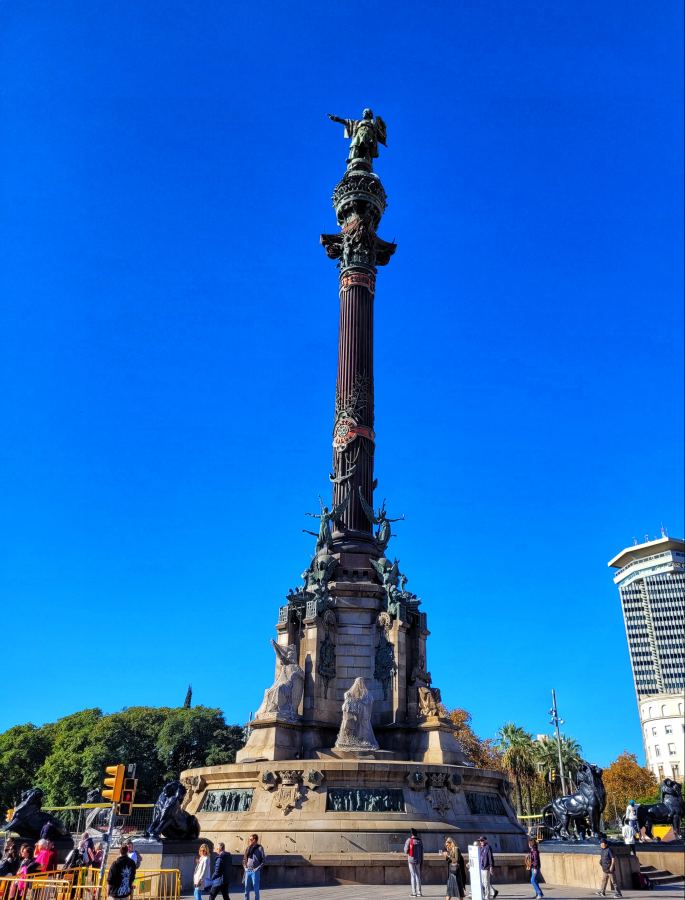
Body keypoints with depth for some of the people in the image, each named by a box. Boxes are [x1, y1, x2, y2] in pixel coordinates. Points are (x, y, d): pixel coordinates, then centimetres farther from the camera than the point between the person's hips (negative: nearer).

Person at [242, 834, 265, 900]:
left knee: (256, 889, 1)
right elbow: (244, 859, 17)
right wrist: (245, 867, 4)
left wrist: (258, 868, -11)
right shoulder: (248, 848, 10)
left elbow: (263, 860, -5)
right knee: (246, 889, 9)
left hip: (255, 872, -5)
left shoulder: (259, 848, -5)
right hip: (247, 871, 5)